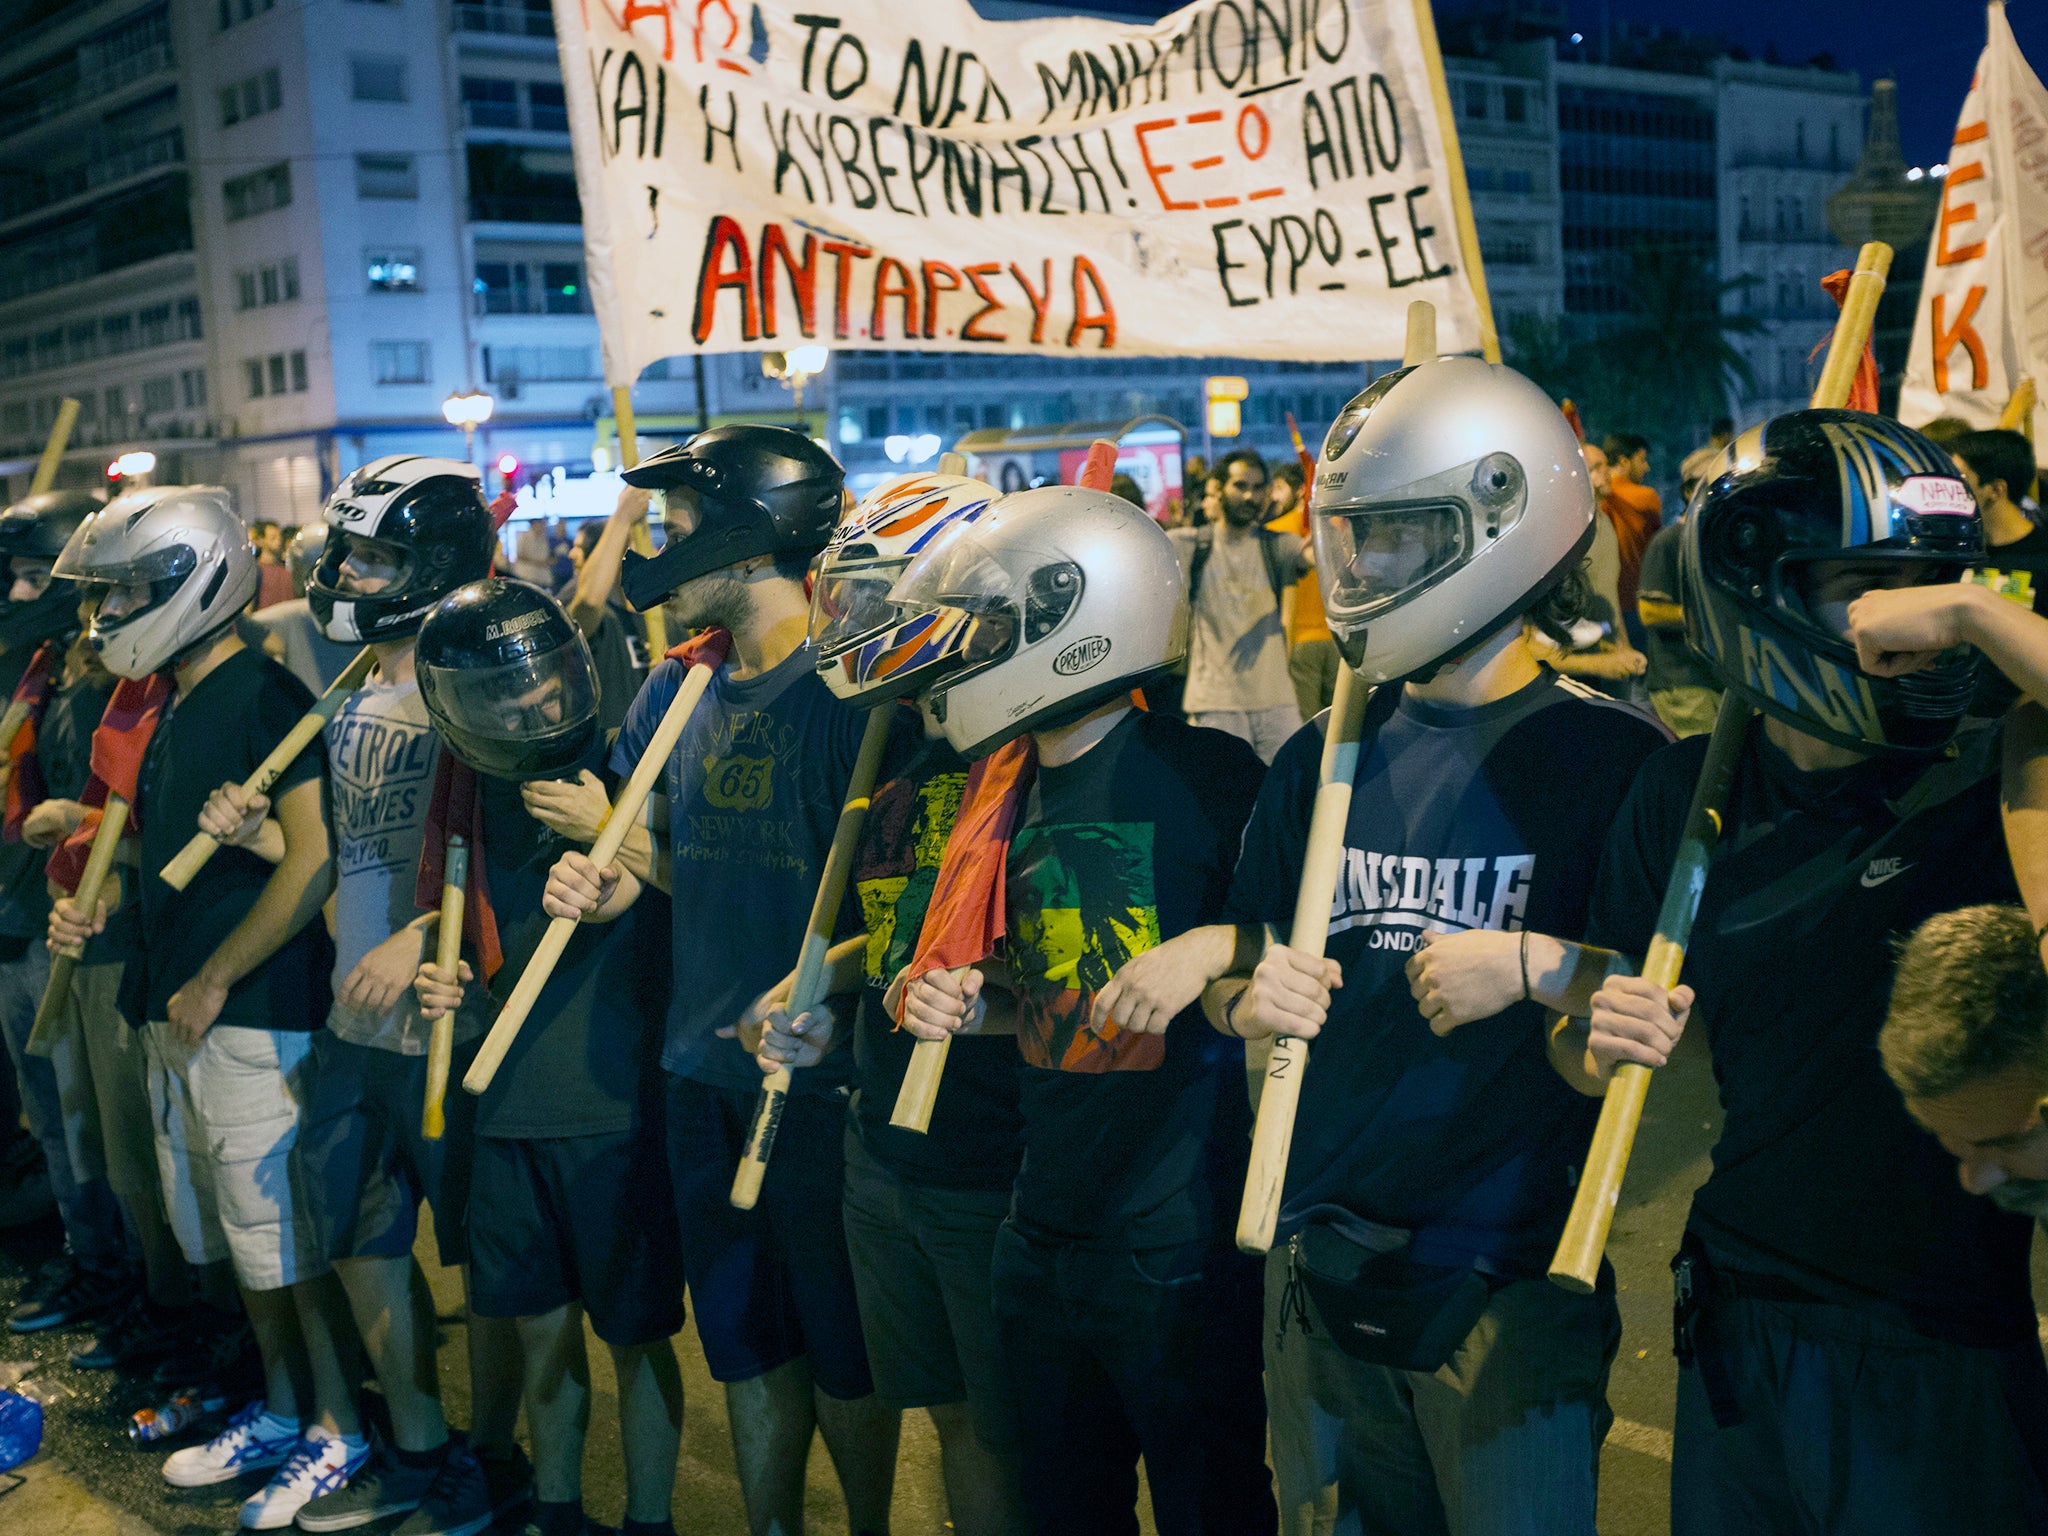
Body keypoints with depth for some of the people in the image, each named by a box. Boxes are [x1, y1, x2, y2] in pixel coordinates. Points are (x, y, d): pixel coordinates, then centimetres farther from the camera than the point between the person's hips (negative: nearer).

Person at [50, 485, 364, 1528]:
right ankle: (279, 1410, 32)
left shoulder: (268, 694, -15)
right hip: (174, 1012, 9)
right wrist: (98, 903, 4)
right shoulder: (165, 707, 13)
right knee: (234, 1234, 17)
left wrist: (213, 983, -17)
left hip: (253, 1015, -9)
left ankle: (341, 1433, 15)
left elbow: (314, 859, -21)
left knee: (289, 1235, 1)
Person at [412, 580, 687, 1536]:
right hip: (511, 1102, 5)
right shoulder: (476, 794, 8)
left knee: (635, 1336, 6)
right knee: (542, 1326, 17)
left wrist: (609, 831, -21)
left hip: (619, 1107, -5)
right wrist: (446, 983, 2)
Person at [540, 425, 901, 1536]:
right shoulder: (677, 692, 8)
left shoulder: (848, 691, -14)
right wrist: (608, 877, -1)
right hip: (703, 1068, 7)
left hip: (822, 1071, -6)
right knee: (743, 1333, 18)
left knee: (840, 1338, 9)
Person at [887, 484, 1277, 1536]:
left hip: (1181, 1245, -7)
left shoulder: (1204, 773, -15)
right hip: (1046, 1238, 7)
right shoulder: (1013, 790, 8)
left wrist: (1214, 950, -26)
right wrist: (960, 1004, -1)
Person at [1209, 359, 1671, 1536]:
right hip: (1323, 1275, 5)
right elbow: (1236, 980, 12)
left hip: (1511, 1286, -5)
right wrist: (1247, 997, -9)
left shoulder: (1612, 755, -10)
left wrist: (1535, 966, -22)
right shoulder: (1323, 760, 5)